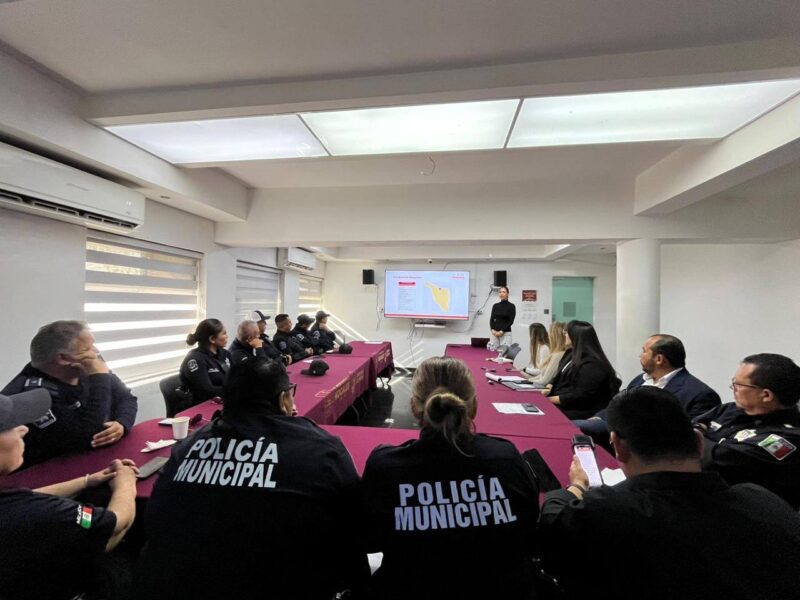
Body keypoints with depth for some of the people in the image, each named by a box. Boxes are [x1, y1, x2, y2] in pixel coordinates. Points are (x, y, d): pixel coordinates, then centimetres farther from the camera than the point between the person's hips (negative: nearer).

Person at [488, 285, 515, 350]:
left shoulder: (511, 306, -4)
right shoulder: (495, 305, 10)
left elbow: (511, 321, -9)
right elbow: (491, 319, 6)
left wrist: (502, 331, -15)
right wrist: (492, 330, -10)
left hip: (505, 333, -4)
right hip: (494, 333, 4)